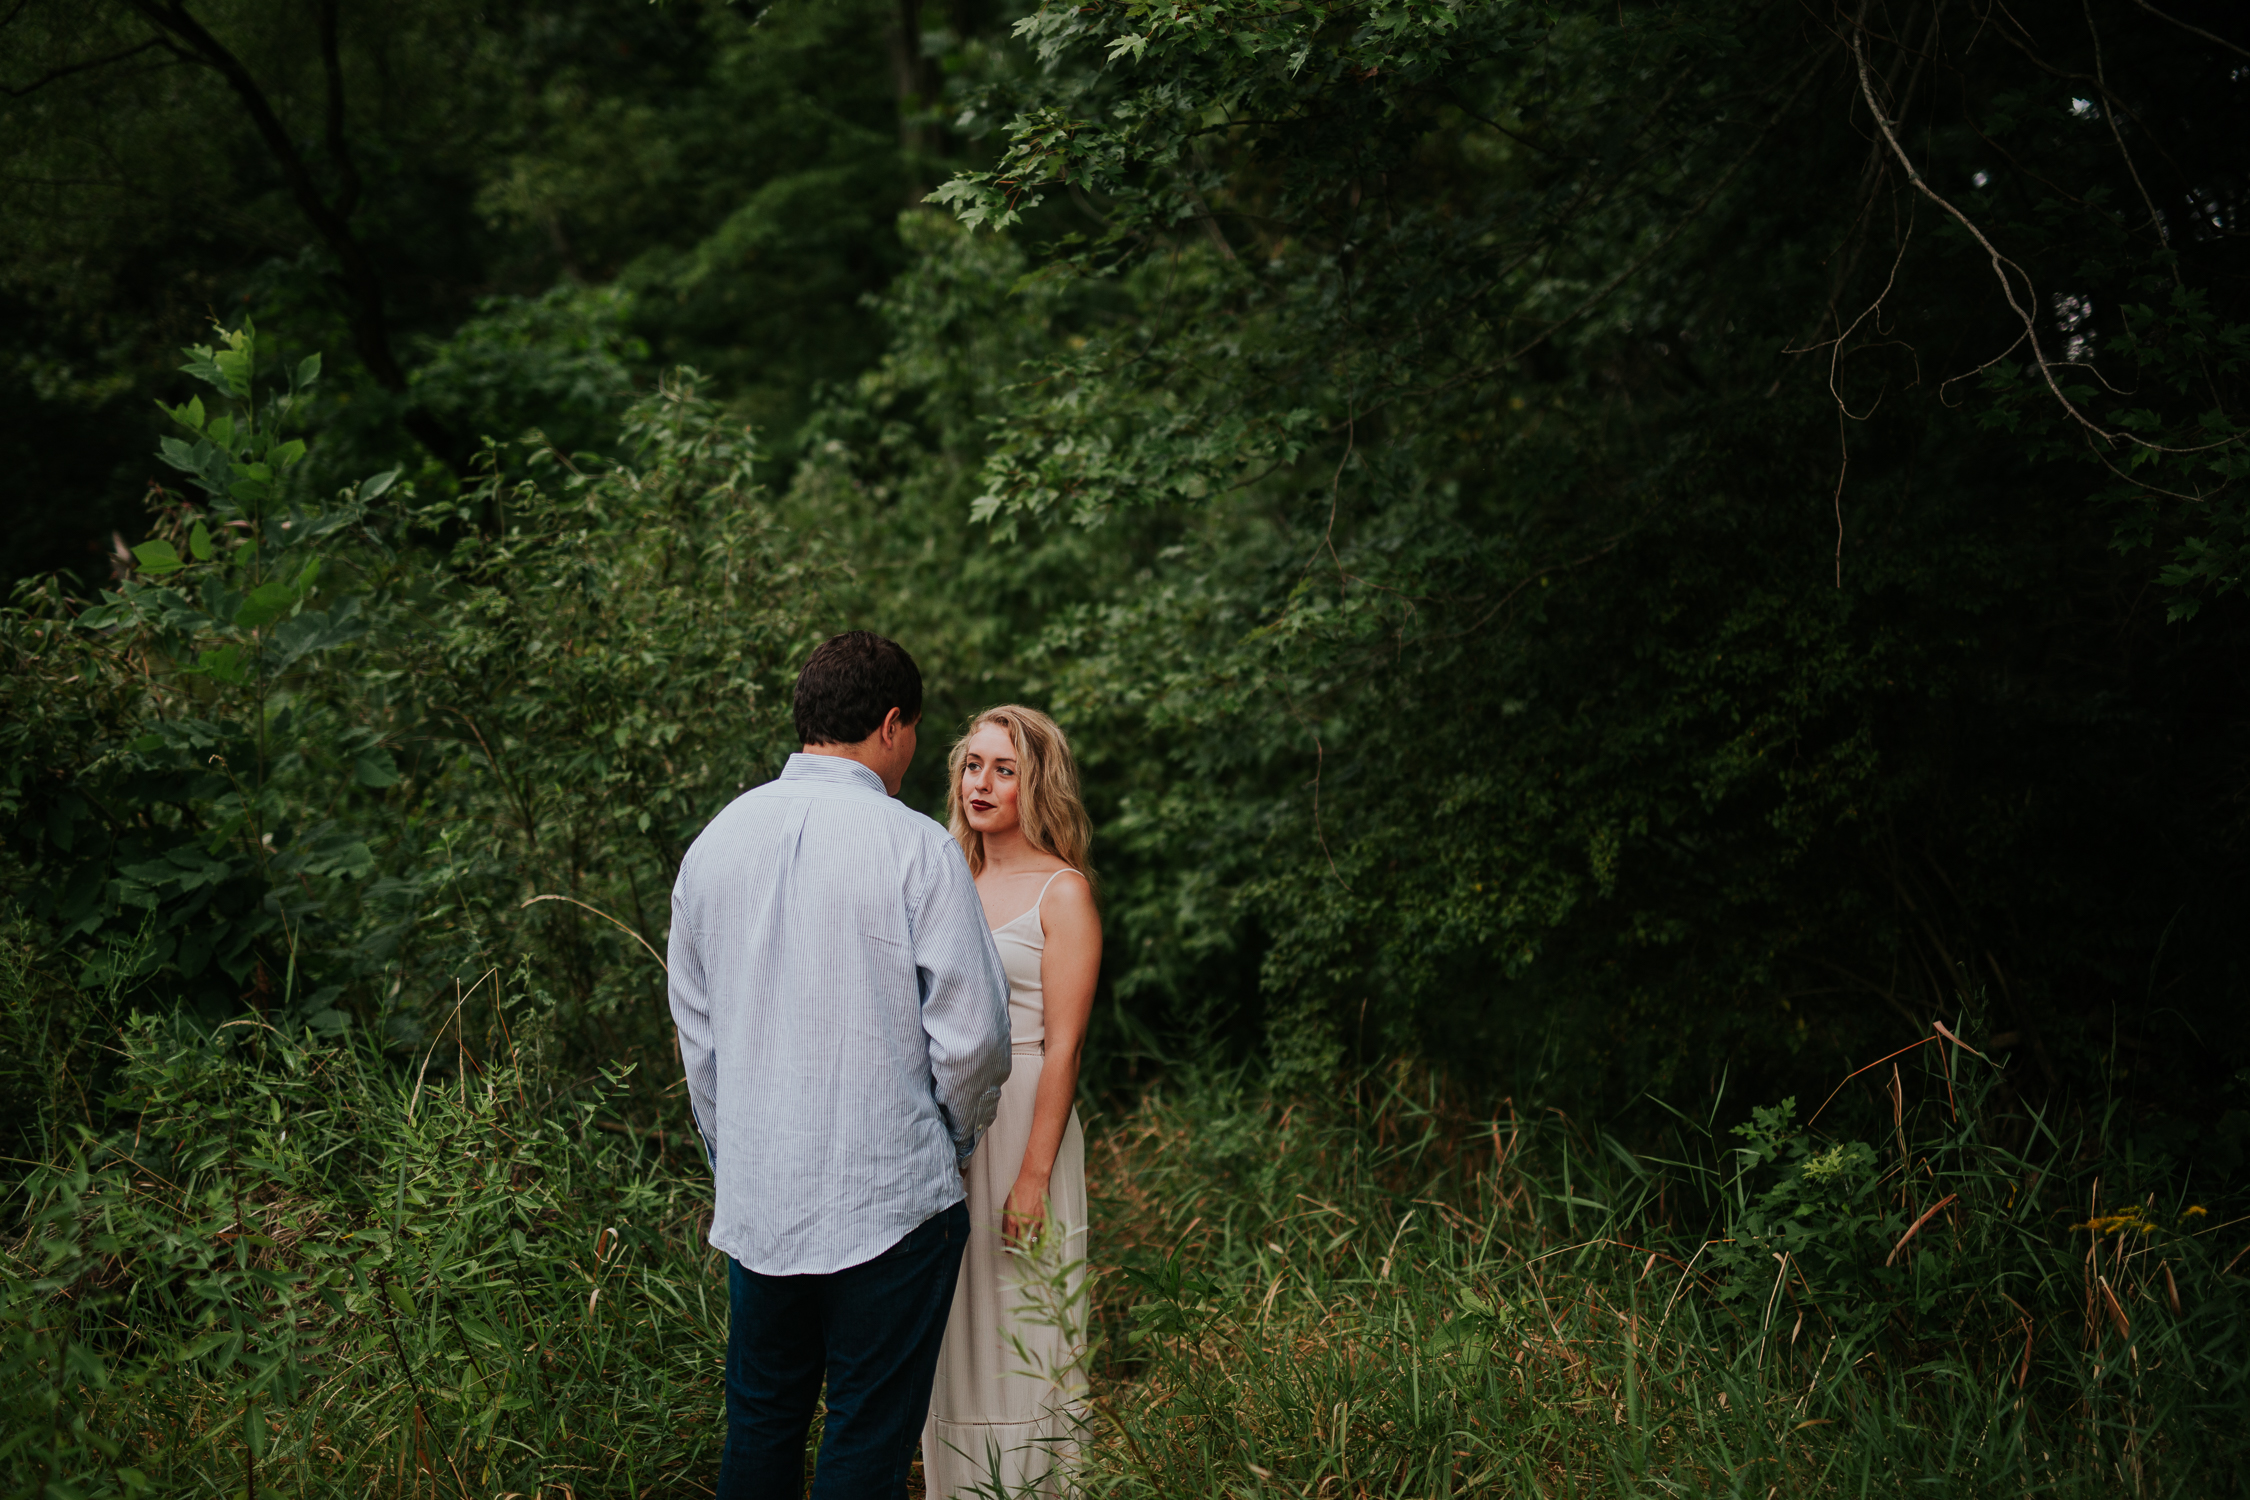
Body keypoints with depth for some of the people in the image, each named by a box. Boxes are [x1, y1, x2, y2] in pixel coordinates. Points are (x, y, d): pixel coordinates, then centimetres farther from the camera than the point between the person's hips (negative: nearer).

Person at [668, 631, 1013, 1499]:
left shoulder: (714, 842, 5)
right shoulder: (915, 848, -12)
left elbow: (696, 1034, 13)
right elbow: (971, 1035, -11)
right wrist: (956, 1137, 8)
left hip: (753, 1199, 5)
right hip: (891, 1198, -5)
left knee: (759, 1426, 17)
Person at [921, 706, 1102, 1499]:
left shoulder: (1062, 891, -7)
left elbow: (1063, 1046, -12)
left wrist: (1033, 1175, -17)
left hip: (1022, 1124, -6)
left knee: (1019, 1330, 1)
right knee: (953, 1335, 12)